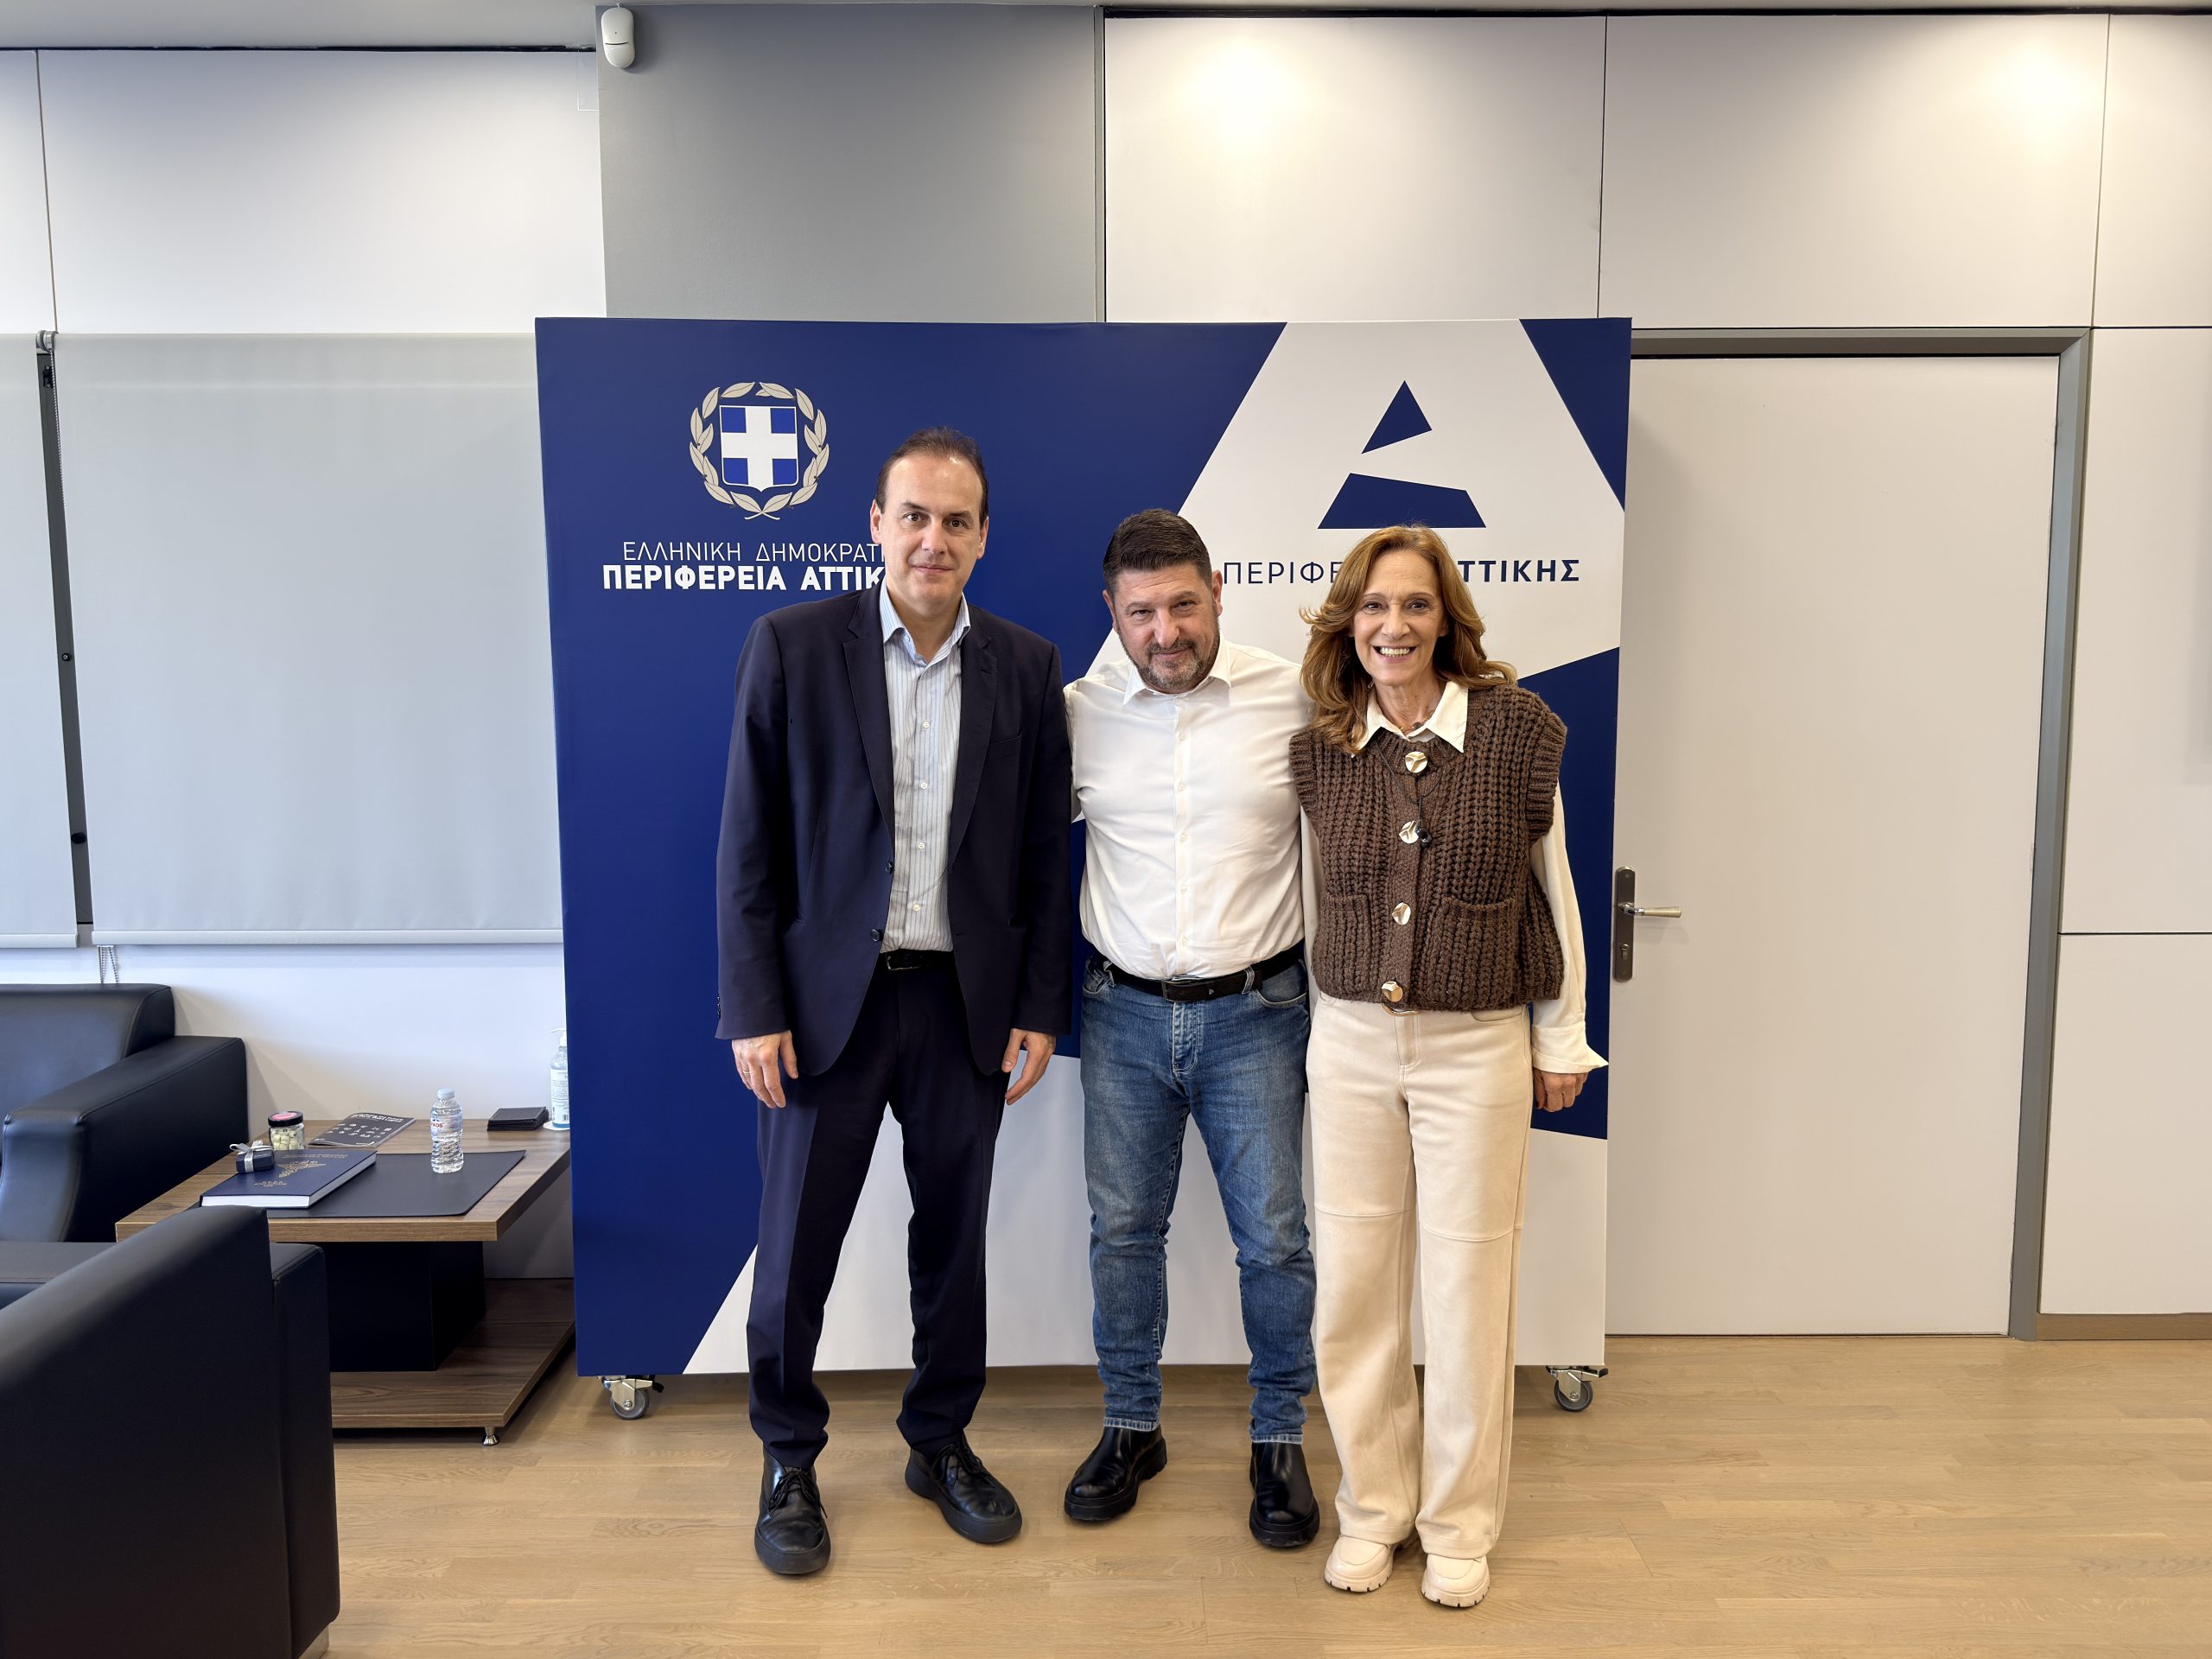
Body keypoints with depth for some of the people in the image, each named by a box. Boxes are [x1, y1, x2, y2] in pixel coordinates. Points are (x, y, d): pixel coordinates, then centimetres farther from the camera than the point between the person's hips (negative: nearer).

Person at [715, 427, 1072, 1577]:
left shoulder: (1026, 668, 2)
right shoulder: (791, 645, -4)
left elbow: (1044, 854, 5)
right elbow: (748, 843, -4)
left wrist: (1040, 1007, 2)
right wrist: (754, 1008, -8)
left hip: (966, 1002, 2)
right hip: (827, 997, -2)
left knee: (953, 1236, 14)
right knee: (796, 1245, 8)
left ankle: (941, 1442, 35)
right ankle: (789, 1462, 31)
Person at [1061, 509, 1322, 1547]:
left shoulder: (1291, 699, -7)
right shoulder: (1078, 713, -1)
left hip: (1254, 1013, -1)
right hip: (1125, 1013, 2)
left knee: (1274, 1238, 6)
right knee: (1122, 1229, 12)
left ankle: (1280, 1440, 27)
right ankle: (1131, 1428, 32)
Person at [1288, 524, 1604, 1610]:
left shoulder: (1515, 730, -6)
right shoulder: (1320, 751, 1)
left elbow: (1552, 886, 2)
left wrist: (1563, 1037, 6)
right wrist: (1339, 1011, 12)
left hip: (1478, 1046, -2)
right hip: (1351, 1042, 2)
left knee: (1466, 1290, 8)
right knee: (1352, 1285, 8)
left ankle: (1459, 1523, 28)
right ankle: (1372, 1506, 29)